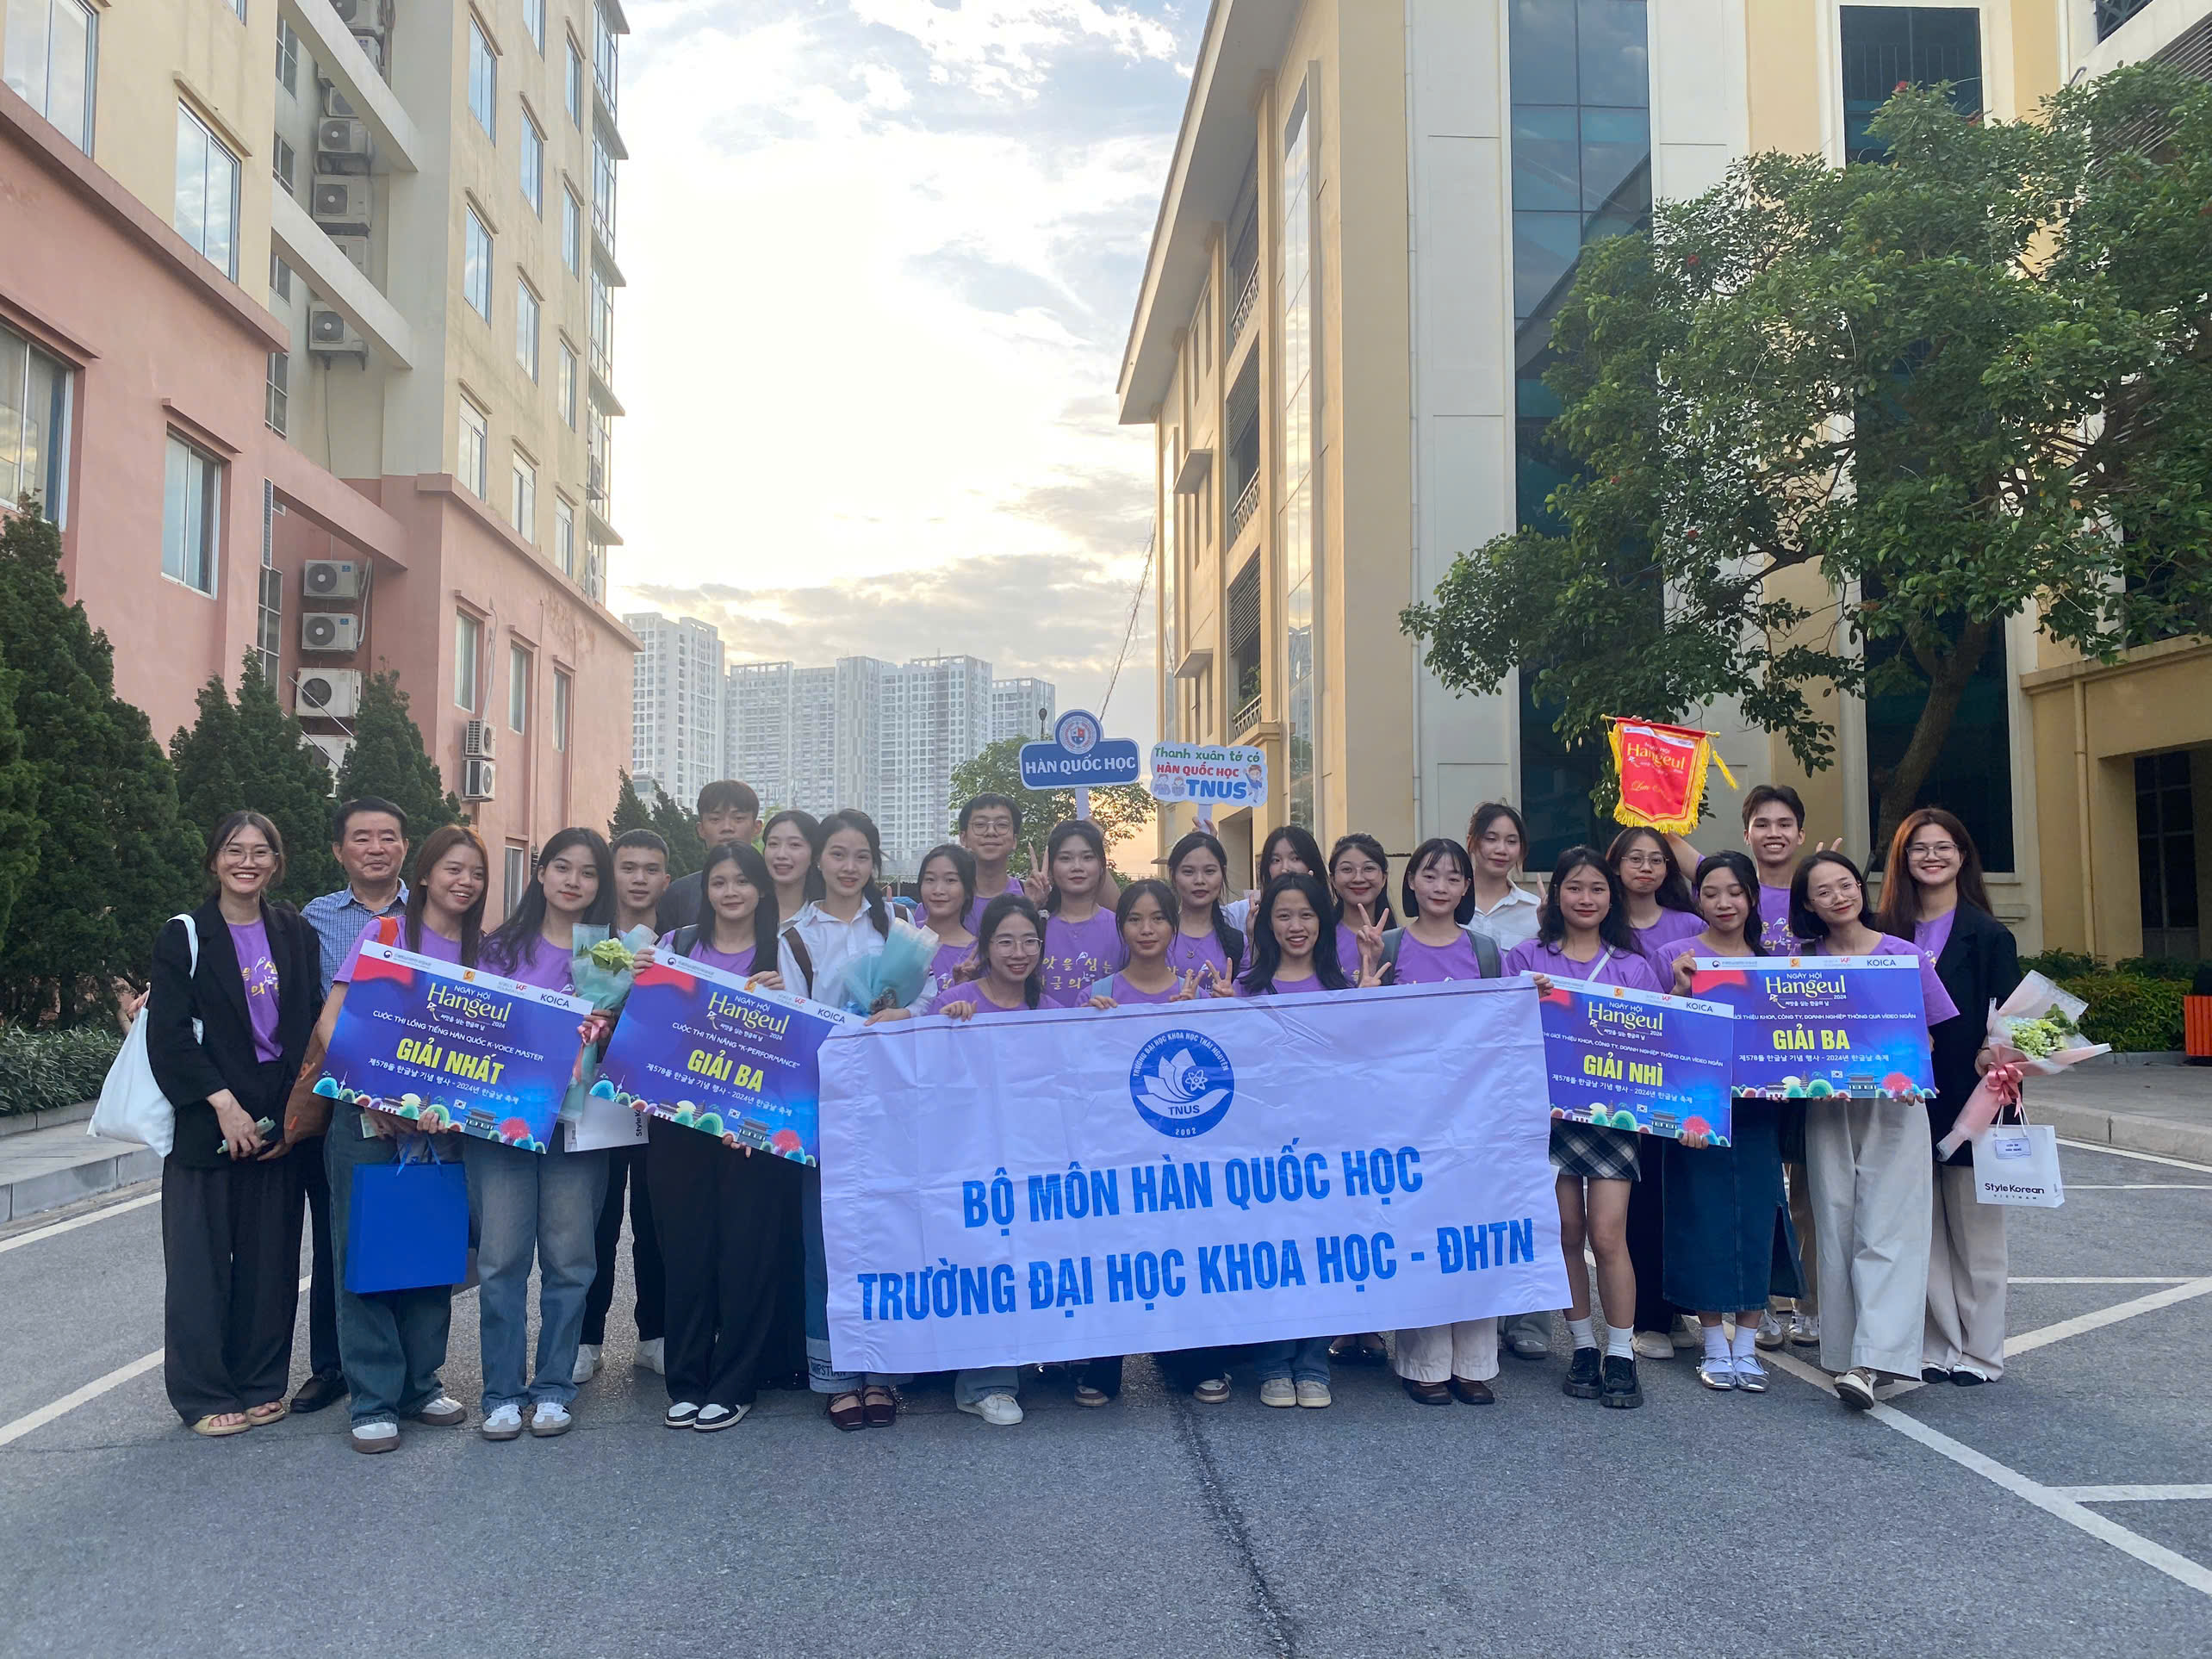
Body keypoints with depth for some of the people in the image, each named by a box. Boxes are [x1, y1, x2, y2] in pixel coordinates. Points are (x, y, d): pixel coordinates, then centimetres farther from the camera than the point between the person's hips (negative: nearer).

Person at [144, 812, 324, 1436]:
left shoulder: (296, 934, 9)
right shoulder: (185, 937, -1)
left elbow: (314, 1026, 9)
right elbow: (168, 1035, -8)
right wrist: (223, 1105, -16)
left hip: (279, 1121, 3)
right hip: (205, 1121, -3)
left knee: (271, 1257, 7)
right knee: (201, 1257, 1)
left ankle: (260, 1384, 19)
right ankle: (204, 1394, 12)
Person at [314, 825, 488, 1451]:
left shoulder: (482, 950, 8)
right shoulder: (385, 932, -3)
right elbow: (331, 1021, -8)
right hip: (368, 1120, -4)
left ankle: (421, 1385, 22)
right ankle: (374, 1400, 8)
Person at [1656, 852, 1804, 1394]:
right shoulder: (1676, 956, 0)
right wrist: (1681, 989, -15)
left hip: (1757, 1110, 2)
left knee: (1756, 1219, 3)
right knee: (1703, 1218, 0)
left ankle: (1747, 1345, 14)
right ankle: (1714, 1344, 13)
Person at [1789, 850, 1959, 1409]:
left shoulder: (1904, 955, -1)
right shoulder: (1803, 962, 4)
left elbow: (1930, 1031, 4)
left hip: (1894, 1108, -2)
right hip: (1827, 1108, 2)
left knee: (1888, 1231, -9)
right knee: (1837, 1230, 5)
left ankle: (1870, 1361, -14)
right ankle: (1844, 1351, 13)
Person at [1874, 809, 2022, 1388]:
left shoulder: (1988, 935, -1)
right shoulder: (1887, 932, 7)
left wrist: (1992, 1055, -21)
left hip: (1969, 1099, -3)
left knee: (1974, 1226, 5)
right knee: (1922, 1228, 8)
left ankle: (1981, 1352, 17)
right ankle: (1937, 1347, 18)